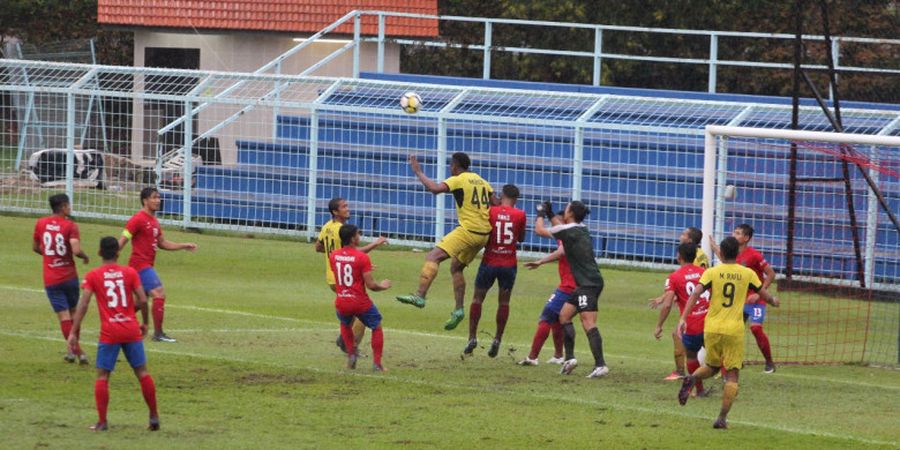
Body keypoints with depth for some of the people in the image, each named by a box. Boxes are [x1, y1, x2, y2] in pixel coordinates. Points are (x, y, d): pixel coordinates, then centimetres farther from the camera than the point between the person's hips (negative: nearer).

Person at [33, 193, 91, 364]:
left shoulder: (41, 223, 1)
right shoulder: (70, 226, -11)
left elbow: (35, 247, 12)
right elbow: (76, 250, -23)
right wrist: (85, 257, -2)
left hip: (51, 279, 1)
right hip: (69, 276, -1)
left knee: (64, 316, -1)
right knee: (73, 312, 18)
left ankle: (76, 351, -9)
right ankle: (73, 349, 25)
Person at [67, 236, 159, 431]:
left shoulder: (92, 276, -2)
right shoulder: (130, 272, 2)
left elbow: (83, 303, -9)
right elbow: (143, 300, -3)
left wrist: (74, 332, -8)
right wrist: (144, 322, 14)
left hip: (109, 333, -2)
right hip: (131, 331, 2)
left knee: (102, 376, 5)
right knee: (142, 372, 10)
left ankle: (102, 421, -1)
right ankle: (154, 416, 13)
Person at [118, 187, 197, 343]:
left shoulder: (154, 221, 16)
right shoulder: (138, 219, -12)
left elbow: (162, 243, 23)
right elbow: (122, 241, -14)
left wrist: (185, 246, 16)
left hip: (146, 265, 10)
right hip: (140, 264, -10)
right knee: (159, 293, -15)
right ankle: (158, 333, -13)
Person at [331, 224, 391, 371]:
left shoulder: (334, 255, 0)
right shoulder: (362, 257, -15)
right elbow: (370, 285, -16)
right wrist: (382, 286, 6)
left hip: (341, 302, 4)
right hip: (361, 303, -4)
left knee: (345, 324, 34)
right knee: (377, 327, 17)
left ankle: (351, 355, 21)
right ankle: (377, 363, 11)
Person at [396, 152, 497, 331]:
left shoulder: (458, 180, -6)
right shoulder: (482, 181, 17)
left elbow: (435, 188, -21)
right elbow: (496, 204, 15)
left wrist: (418, 172, -10)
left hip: (468, 230, -9)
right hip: (483, 234, 9)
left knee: (432, 257, -14)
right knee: (456, 267, 22)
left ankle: (420, 296, -29)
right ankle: (459, 309, 21)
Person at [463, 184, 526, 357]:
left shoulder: (491, 211, -5)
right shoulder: (520, 215, -4)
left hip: (489, 263, -1)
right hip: (509, 264, 1)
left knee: (478, 298, 11)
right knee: (504, 302, 11)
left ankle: (472, 337, 6)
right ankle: (497, 339, 6)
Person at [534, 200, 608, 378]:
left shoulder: (568, 230, -11)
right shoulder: (581, 229, 14)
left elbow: (539, 230, 0)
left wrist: (541, 213, 15)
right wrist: (550, 214, 34)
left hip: (589, 283, -10)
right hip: (584, 283, 10)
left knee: (588, 323, -16)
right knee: (564, 315, 16)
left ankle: (600, 365, -24)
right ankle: (569, 358, 14)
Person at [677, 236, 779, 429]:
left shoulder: (712, 272, 0)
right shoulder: (747, 274, 2)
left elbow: (696, 294, -13)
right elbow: (764, 295, 14)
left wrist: (683, 318, -16)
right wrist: (773, 301, 37)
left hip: (712, 328, 2)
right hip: (734, 330, -2)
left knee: (712, 366, 24)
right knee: (732, 375, 4)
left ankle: (691, 379, -6)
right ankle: (722, 418, -5)